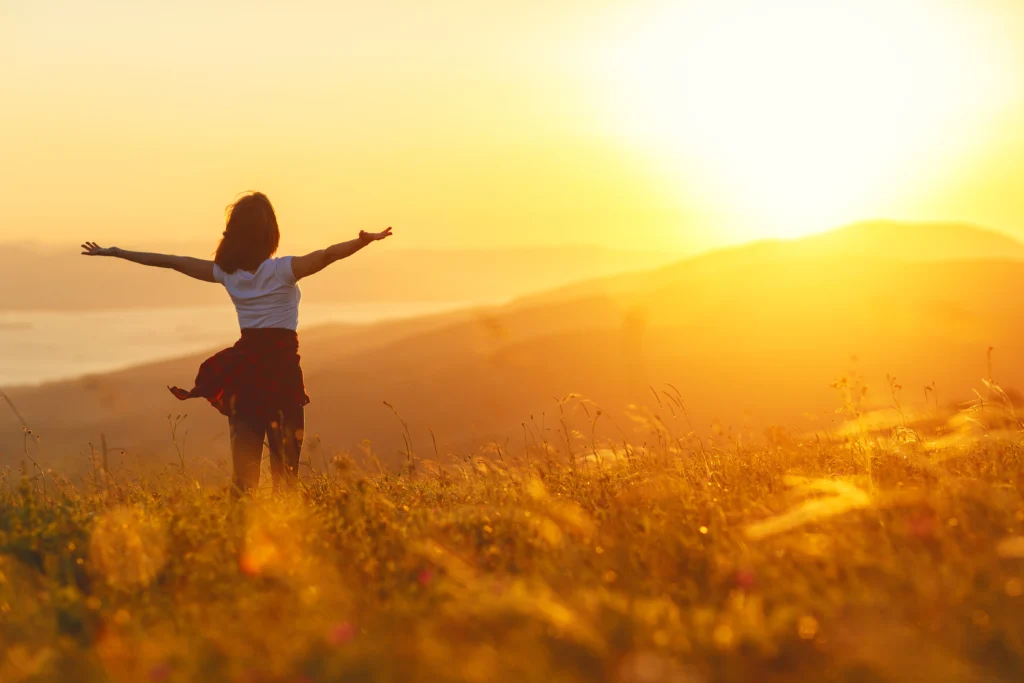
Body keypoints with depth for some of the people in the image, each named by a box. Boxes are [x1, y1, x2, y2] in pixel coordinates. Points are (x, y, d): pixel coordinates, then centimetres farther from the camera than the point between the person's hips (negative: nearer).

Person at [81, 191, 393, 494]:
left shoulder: (227, 272, 3)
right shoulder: (282, 270, -10)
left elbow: (173, 261, 10)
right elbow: (328, 254, -25)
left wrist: (114, 252, 18)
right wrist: (364, 241, -35)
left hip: (243, 365, 4)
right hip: (280, 364, -4)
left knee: (244, 456, 6)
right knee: (285, 458, -1)